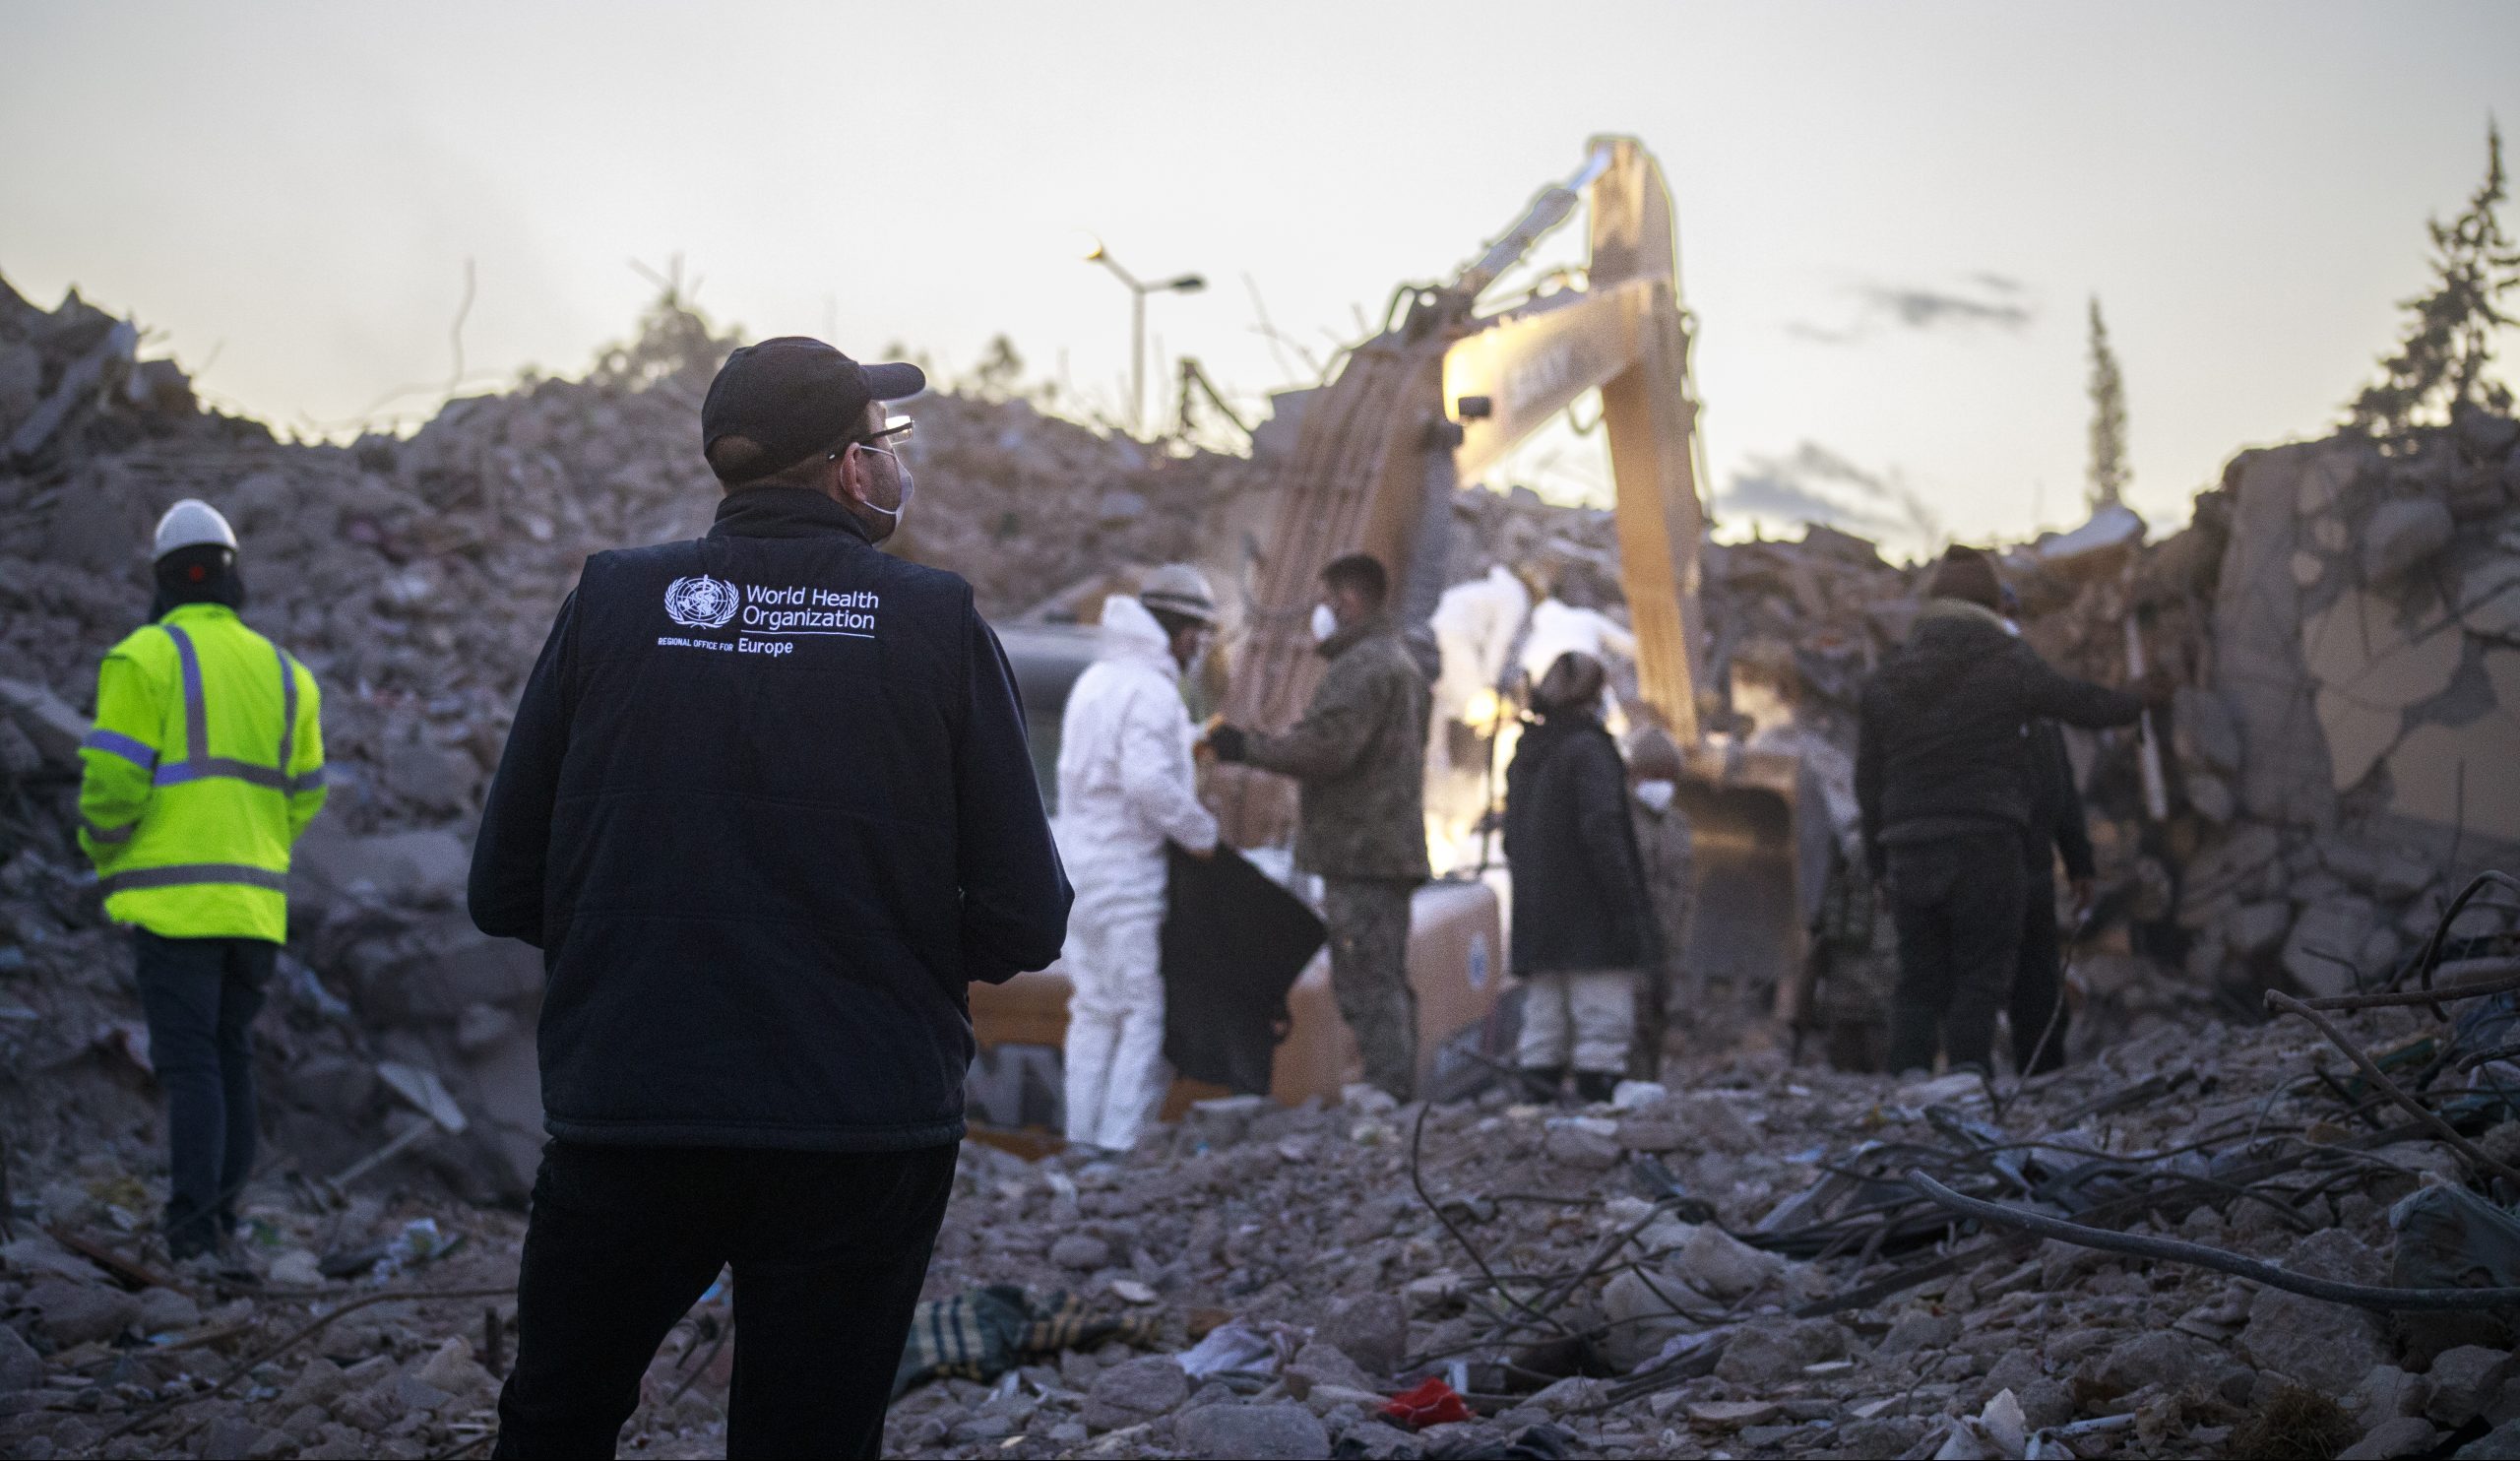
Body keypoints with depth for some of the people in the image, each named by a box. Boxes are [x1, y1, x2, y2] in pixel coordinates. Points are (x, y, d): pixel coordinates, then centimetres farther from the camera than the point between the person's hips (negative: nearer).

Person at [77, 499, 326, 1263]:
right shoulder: (283, 672, 12)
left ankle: (194, 1225, -10)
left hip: (173, 898, -5)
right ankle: (223, 1210, 16)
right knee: (231, 1054, 15)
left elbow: (113, 784, -11)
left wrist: (102, 855, 8)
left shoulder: (143, 659, -6)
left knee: (188, 1058, -5)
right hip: (255, 900, 5)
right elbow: (302, 798, 13)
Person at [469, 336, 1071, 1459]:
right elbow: (1026, 922, -5)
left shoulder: (612, 601, 0)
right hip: (866, 1134, -1)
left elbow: (504, 893, 0)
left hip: (623, 1121, 1)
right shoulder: (938, 625, -3)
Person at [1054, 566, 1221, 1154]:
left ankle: (1082, 1139, 16)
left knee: (1094, 1011, 14)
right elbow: (1148, 781, -27)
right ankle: (1119, 1144, -7)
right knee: (1145, 1013, -5)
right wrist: (1200, 831, -14)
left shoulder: (1094, 679, 14)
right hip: (1130, 874, -9)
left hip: (1081, 865, 9)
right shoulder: (1152, 690, -16)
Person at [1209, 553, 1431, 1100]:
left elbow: (1325, 747, -23)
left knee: (1368, 987, -12)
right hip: (1391, 852, 11)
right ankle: (1401, 1096, 14)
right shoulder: (1397, 660, 23)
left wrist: (1247, 747, -14)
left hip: (1360, 853, -11)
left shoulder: (1363, 666, -13)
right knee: (1387, 984, 12)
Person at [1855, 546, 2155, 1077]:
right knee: (1981, 977, -2)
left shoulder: (1886, 680, 10)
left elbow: (1869, 781, 13)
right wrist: (2134, 703, 34)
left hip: (1910, 854, 4)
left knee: (1919, 983, 7)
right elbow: (2078, 701, 13)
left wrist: (1879, 862, 20)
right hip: (1985, 849, -4)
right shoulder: (2006, 665, -2)